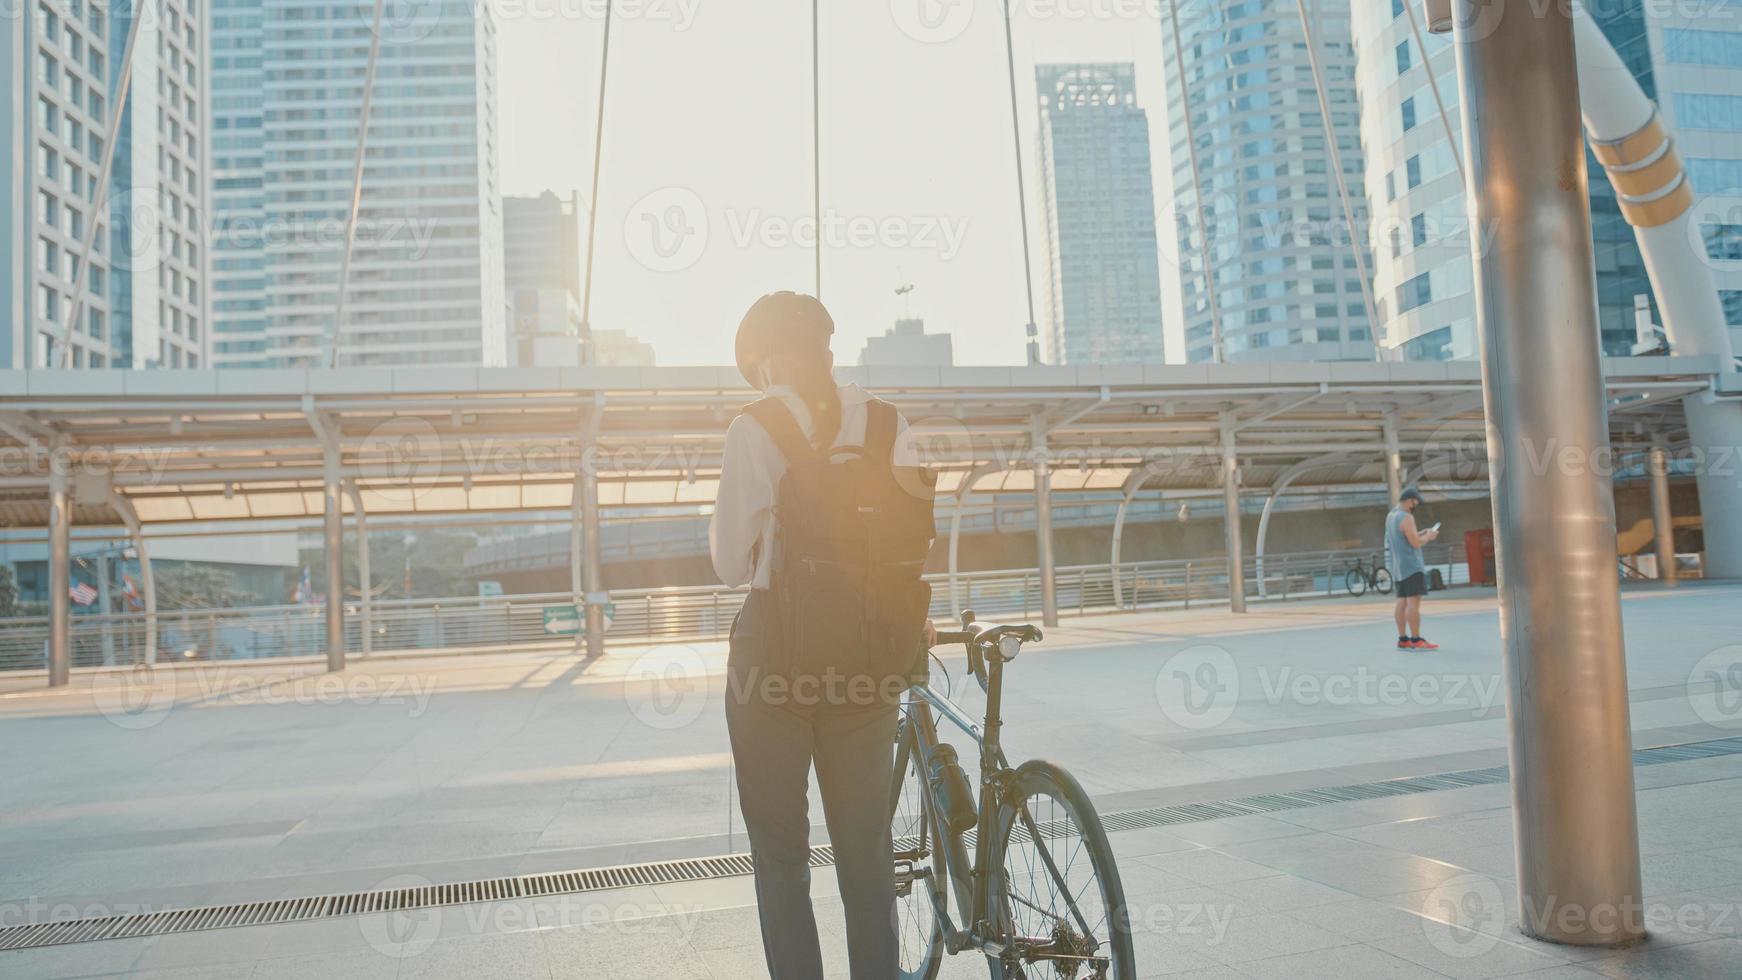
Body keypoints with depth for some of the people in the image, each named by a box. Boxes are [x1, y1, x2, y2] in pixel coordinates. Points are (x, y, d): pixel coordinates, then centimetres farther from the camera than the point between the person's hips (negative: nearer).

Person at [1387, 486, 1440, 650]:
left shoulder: (1390, 516, 14)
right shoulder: (1406, 518, -15)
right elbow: (1415, 543, -18)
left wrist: (1420, 534, 17)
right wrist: (1428, 537, -1)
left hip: (1399, 567, 10)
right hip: (1411, 565, -10)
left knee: (1402, 602, 7)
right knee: (1414, 601, -11)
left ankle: (1403, 639, 7)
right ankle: (1416, 640, -13)